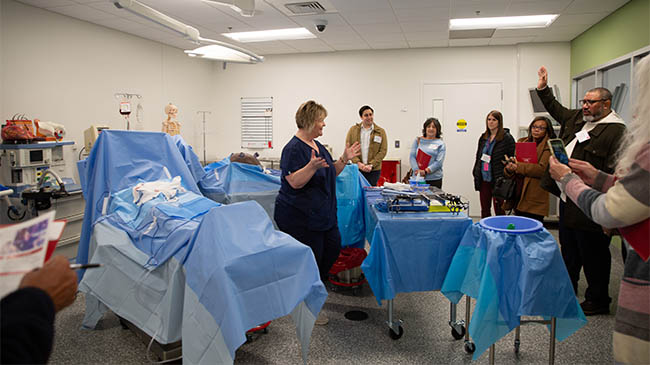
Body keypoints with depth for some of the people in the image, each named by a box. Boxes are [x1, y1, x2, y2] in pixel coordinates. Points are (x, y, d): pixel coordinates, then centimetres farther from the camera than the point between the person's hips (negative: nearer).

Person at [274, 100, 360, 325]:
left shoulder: (317, 145, 12)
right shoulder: (293, 149, -17)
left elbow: (329, 174, 18)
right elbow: (295, 182, -26)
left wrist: (344, 159, 6)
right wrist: (312, 165, -38)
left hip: (322, 214, 9)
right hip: (299, 217, -9)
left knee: (333, 248, 12)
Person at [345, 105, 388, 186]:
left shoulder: (381, 131, 6)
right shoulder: (353, 130, 8)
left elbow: (383, 150, 0)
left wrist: (371, 165, -10)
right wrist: (358, 163, -10)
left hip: (374, 170, 0)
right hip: (357, 168, 0)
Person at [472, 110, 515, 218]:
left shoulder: (507, 138, -6)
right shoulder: (483, 138, 12)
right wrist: (475, 172, 14)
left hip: (498, 180, -6)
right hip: (483, 179, 6)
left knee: (499, 210, 2)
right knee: (484, 210, 12)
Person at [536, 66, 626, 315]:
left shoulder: (616, 131, -15)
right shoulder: (577, 118, 11)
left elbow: (615, 172, -20)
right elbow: (556, 109, 30)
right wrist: (543, 89, 28)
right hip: (568, 197, 9)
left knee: (593, 253, 3)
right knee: (568, 247, 22)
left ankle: (598, 301, 18)